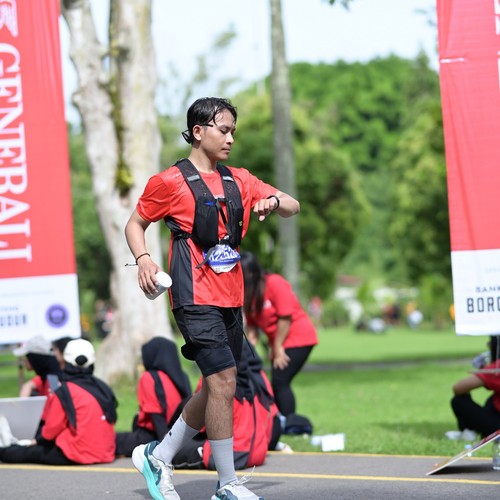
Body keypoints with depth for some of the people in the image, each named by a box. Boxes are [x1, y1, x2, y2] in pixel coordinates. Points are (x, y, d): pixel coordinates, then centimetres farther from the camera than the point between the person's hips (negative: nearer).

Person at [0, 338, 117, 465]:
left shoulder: (64, 392, -10)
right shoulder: (103, 388, 8)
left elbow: (52, 428, -6)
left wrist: (39, 440, 15)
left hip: (78, 455, -6)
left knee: (29, 453, 11)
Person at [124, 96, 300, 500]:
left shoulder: (239, 180, 13)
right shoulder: (170, 182, -2)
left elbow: (293, 207, 14)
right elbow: (135, 224, 7)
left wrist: (273, 201, -8)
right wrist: (143, 259, -11)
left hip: (231, 300, 7)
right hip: (195, 298, -7)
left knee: (216, 389, 12)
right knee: (224, 381, -15)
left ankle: (158, 457, 29)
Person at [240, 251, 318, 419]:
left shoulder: (274, 283, -16)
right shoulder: (249, 292, 6)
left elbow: (285, 317, -18)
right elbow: (252, 325, 4)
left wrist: (278, 348, -14)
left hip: (298, 337, -8)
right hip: (279, 343, 8)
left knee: (280, 381, -16)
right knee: (278, 384, 5)